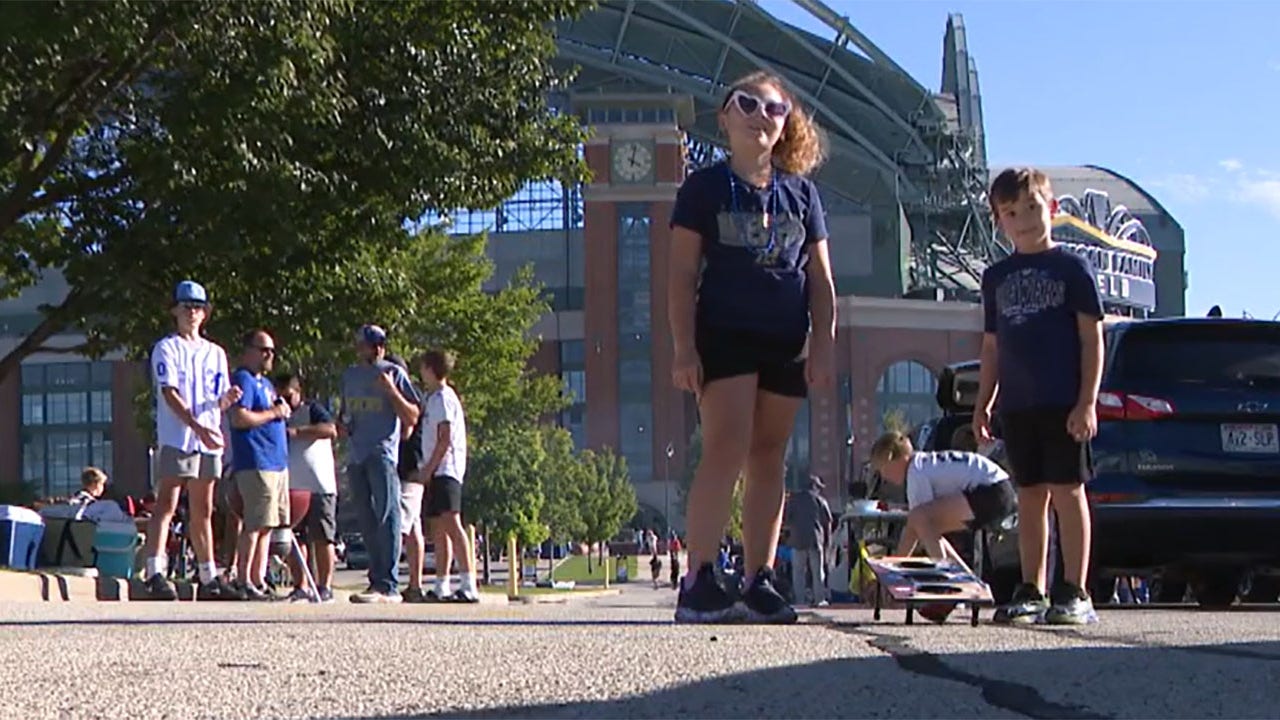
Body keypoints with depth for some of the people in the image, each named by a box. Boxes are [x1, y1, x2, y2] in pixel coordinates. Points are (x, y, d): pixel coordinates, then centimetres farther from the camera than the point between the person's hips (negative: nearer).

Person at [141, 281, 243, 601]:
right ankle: (154, 571, -18)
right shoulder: (166, 348, 0)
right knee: (167, 504, -13)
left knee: (203, 511, 11)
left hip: (209, 441, 6)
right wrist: (197, 426, -23)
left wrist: (227, 399, -6)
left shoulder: (216, 353, 19)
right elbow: (170, 393, -12)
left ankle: (209, 578, 14)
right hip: (176, 438, -6)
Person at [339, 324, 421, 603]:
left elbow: (412, 418, -2)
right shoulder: (350, 375, 20)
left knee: (386, 516, -14)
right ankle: (376, 579, 14)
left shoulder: (393, 374, 2)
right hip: (355, 455, 7)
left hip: (383, 452, -7)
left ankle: (389, 585, -20)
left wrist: (391, 391, -13)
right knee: (367, 523, 9)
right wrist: (343, 424, 10)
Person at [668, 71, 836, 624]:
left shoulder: (801, 193, 14)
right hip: (724, 334, -4)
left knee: (769, 459, 5)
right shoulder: (705, 188, 4)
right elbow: (681, 274, 0)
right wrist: (683, 348, -8)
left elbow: (820, 277, 13)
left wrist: (823, 343, 2)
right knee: (727, 449, -18)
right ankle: (698, 581, -22)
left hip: (787, 343, 4)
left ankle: (759, 583, 8)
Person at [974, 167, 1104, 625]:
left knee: (1067, 492, -4)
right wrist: (983, 405, 12)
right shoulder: (997, 278, 14)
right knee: (1030, 496, 8)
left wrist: (1087, 402, -10)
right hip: (1016, 406, 5)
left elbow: (1092, 339, -3)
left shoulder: (1071, 268, 0)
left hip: (1064, 403, -5)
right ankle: (1032, 591, 11)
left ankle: (1074, 592, -1)